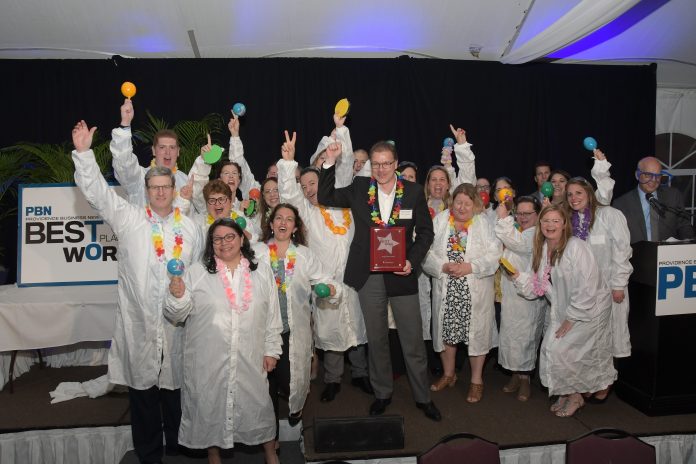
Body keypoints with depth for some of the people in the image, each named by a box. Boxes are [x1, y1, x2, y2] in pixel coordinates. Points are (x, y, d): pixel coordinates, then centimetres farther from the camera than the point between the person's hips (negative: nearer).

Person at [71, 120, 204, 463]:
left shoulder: (190, 228, 8)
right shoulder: (129, 219, 6)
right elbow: (97, 191, 0)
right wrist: (83, 153, -7)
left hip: (178, 322, 0)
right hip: (138, 322, 0)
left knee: (175, 386, 10)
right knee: (142, 387, 8)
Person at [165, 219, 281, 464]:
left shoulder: (262, 271, 3)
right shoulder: (196, 272, -2)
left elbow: (273, 316, 6)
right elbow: (177, 316, -1)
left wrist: (272, 350, 4)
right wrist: (177, 297, -20)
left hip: (249, 358, 1)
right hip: (208, 359, -1)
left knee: (258, 403, 14)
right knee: (210, 405, 13)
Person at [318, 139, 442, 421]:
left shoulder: (414, 192, -1)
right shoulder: (359, 188, 2)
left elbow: (425, 232, 3)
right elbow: (325, 198, 6)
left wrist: (412, 262, -10)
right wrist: (330, 164, -5)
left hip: (402, 275, -1)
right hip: (369, 277, 1)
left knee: (413, 341, 7)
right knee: (376, 339, 14)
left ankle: (422, 397, 25)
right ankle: (382, 393, 32)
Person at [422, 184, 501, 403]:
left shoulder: (483, 223, -2)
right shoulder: (440, 220, 2)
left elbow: (494, 254, -9)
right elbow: (426, 252, -3)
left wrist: (470, 267, -19)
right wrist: (443, 267, -17)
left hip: (476, 291, -2)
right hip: (445, 289, 2)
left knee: (476, 332, 4)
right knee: (446, 329, 12)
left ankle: (476, 380, 21)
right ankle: (448, 374, 32)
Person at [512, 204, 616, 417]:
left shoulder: (576, 248, -21)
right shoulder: (541, 250, 1)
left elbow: (586, 290, -23)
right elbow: (536, 287, 0)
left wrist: (570, 320, -19)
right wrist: (517, 275, -18)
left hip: (589, 310, -6)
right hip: (561, 309, 7)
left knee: (561, 350, -12)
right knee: (549, 348, -2)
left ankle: (575, 396, 13)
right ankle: (565, 392, 23)